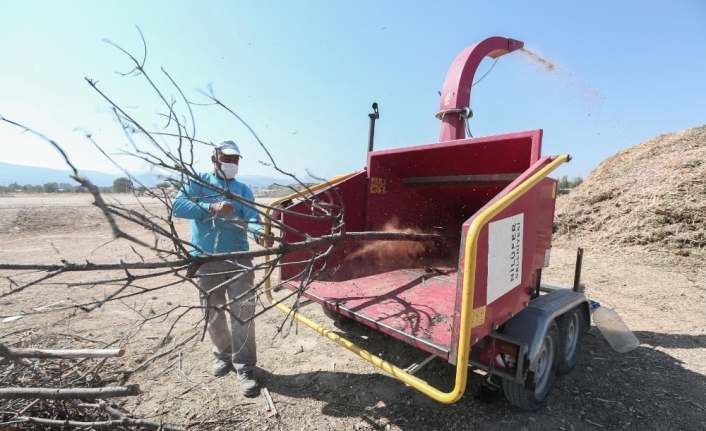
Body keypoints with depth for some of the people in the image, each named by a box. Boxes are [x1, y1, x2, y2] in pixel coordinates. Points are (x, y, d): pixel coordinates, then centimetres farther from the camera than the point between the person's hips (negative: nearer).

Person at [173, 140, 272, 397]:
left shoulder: (243, 190, 6)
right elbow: (178, 206, -12)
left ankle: (245, 368, 10)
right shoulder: (198, 182, 4)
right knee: (213, 315, 15)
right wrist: (212, 208, -27)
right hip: (205, 260, 0)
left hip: (239, 259, 0)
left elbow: (251, 217, -11)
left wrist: (260, 233, -34)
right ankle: (223, 355, 38)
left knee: (243, 313, -2)